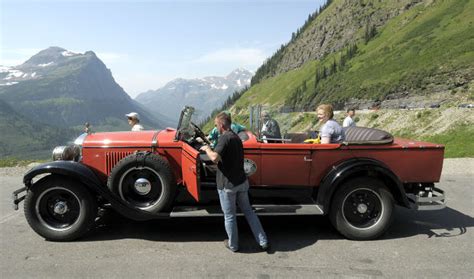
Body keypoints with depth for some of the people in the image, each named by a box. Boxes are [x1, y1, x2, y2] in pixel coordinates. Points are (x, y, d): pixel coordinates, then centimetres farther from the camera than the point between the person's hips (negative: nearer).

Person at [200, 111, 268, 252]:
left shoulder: (225, 138, -17)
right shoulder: (237, 138, 12)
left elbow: (215, 157, -30)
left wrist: (207, 149, -12)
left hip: (227, 184, -8)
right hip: (242, 182, 8)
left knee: (229, 216, 11)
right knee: (248, 211, 18)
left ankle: (233, 245, 28)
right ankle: (263, 242, 20)